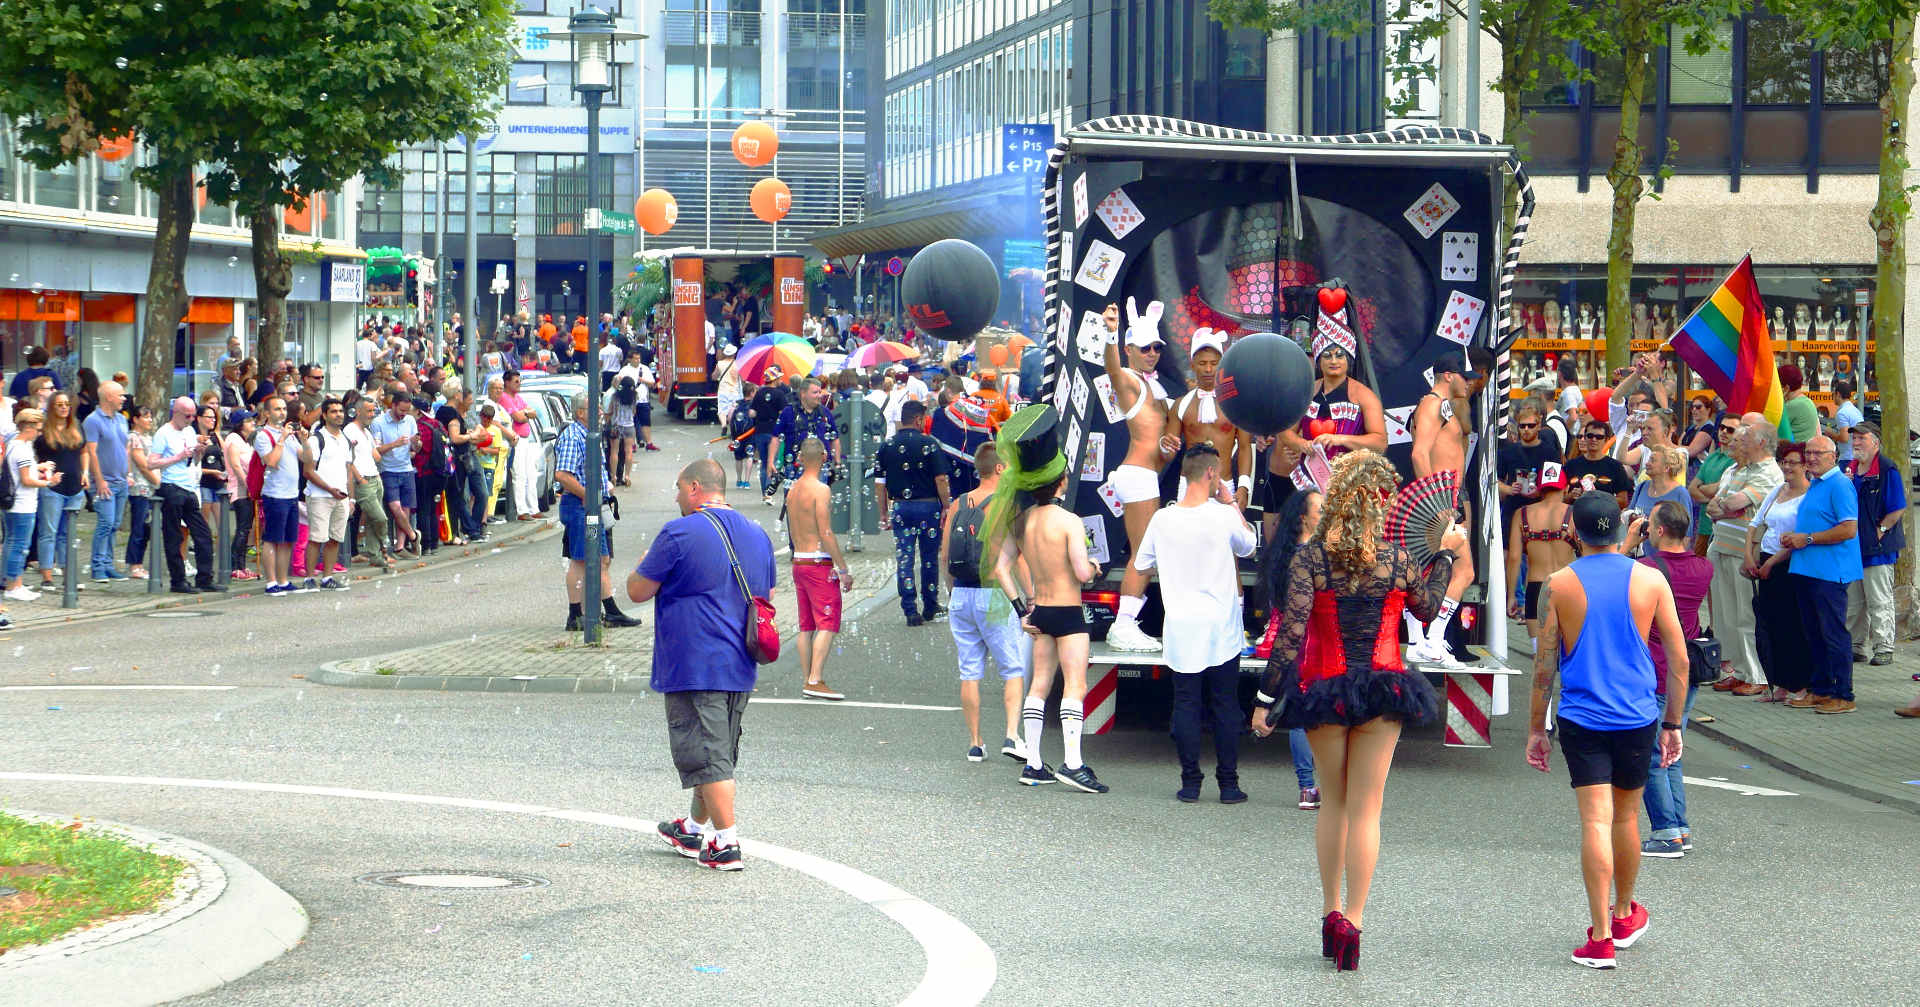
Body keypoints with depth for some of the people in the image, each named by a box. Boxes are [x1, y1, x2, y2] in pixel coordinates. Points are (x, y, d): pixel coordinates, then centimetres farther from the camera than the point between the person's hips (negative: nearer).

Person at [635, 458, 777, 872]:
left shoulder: (680, 534, -13)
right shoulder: (757, 535, 10)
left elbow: (638, 590, -7)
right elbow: (768, 598, 19)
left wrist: (645, 562, 13)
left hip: (694, 665, -8)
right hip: (740, 668, 8)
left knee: (705, 755, -5)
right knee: (718, 752, 18)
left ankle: (727, 843, -8)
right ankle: (695, 828, 33)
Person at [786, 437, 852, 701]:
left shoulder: (793, 490, 11)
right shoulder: (820, 490, -13)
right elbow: (826, 534, -17)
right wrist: (843, 569, -14)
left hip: (798, 561, 8)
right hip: (820, 563, -8)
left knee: (806, 626, 11)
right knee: (828, 624, -6)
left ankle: (807, 680, 13)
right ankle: (815, 680, -14)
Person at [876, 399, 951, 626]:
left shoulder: (887, 447, 2)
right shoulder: (929, 444, -8)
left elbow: (880, 483, 4)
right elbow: (941, 480, -11)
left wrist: (884, 513, 12)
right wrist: (946, 507, -2)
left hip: (900, 507, 2)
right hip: (928, 506, -2)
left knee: (904, 559, 3)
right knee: (929, 558, 12)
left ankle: (910, 611, -4)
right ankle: (930, 607, 21)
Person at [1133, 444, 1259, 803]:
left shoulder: (1163, 519, -3)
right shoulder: (1223, 516, -10)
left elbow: (1141, 565, 9)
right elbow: (1248, 545, 11)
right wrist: (1231, 502, 16)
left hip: (1181, 629, 2)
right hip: (1222, 629, -1)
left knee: (1185, 704, 5)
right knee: (1225, 706, 6)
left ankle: (1190, 782, 4)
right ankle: (1228, 783, 6)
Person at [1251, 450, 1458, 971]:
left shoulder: (1308, 557, -9)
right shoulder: (1396, 559, -6)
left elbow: (1291, 633, -12)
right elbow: (1428, 606, 15)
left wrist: (1267, 699, -7)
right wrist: (1446, 555, 28)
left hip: (1324, 689, 0)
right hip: (1382, 688, 0)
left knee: (1332, 804, 17)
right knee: (1365, 810, 3)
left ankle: (1330, 913, 22)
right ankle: (1352, 923, -1)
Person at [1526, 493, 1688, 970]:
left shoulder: (1558, 585, -5)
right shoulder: (1650, 580, -1)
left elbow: (1544, 663, -2)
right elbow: (1679, 658, 2)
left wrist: (1536, 728, 7)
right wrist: (1673, 724, 11)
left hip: (1581, 718, -2)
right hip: (1637, 716, 2)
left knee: (1596, 821, -4)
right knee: (1626, 816, 18)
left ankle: (1600, 938, -9)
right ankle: (1624, 914, 36)